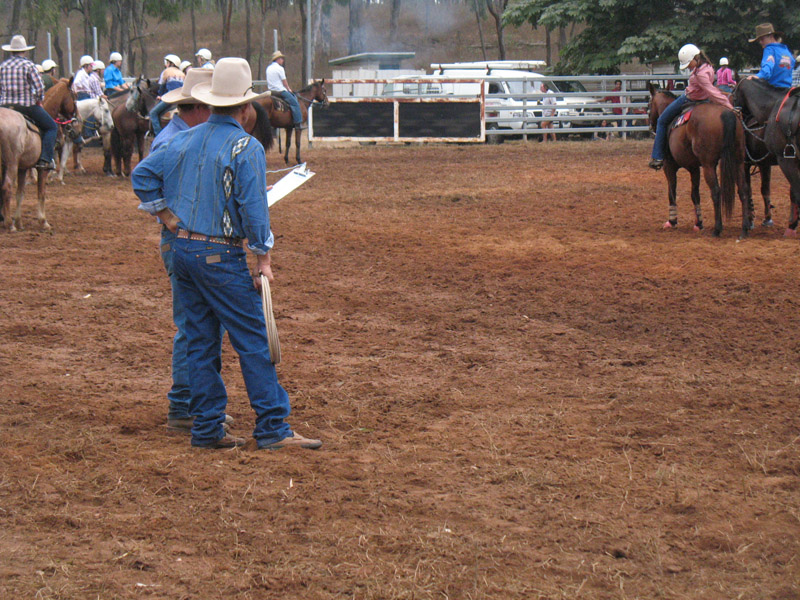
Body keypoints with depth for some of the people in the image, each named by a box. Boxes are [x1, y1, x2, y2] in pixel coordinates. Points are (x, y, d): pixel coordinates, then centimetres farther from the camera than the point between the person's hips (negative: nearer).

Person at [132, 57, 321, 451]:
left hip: (182, 251, 7)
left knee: (200, 341, 11)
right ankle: (272, 428, 0)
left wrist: (170, 219, 12)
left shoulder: (185, 139, 8)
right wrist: (262, 257, -8)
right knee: (253, 341, -1)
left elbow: (142, 174, 10)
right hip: (221, 256, -7)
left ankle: (207, 428, 13)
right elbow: (254, 208, -16)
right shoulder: (246, 148, -11)